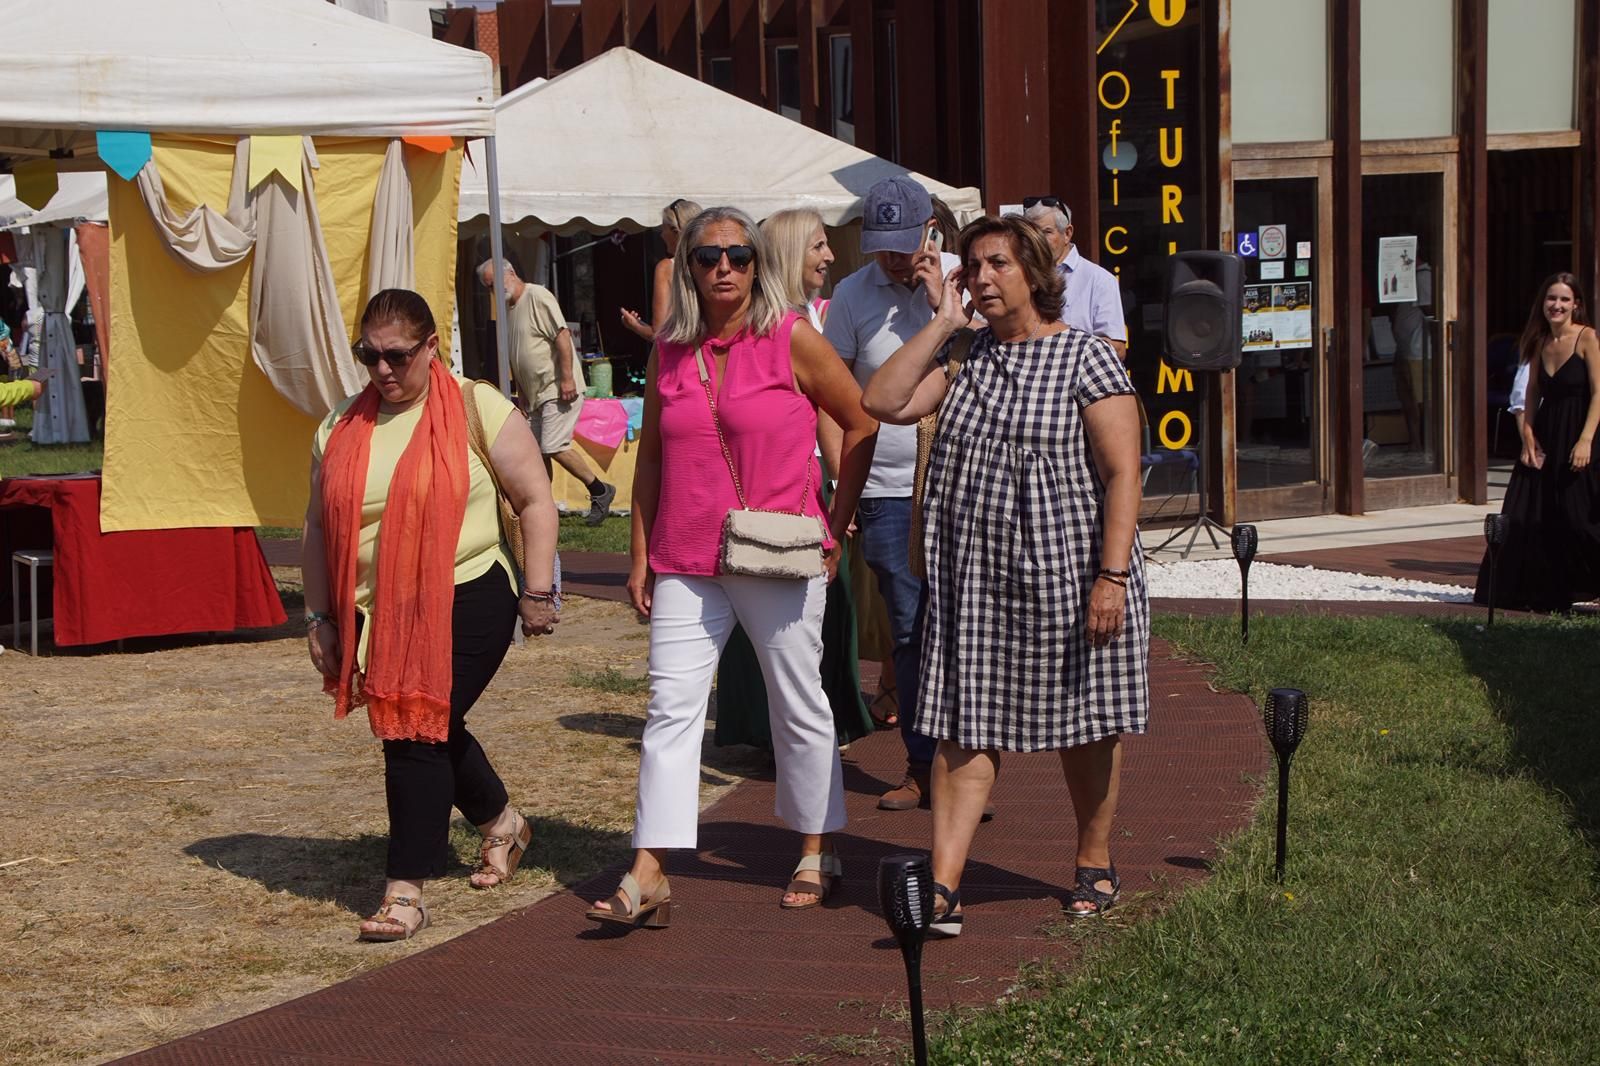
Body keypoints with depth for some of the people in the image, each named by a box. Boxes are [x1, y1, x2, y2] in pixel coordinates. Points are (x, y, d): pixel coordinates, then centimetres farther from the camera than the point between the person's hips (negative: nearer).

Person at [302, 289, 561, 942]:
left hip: (465, 602, -6)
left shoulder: (477, 409, -4)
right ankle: (502, 824, 44)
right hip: (379, 615, 6)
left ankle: (406, 892, -6)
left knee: (417, 734, -12)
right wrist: (320, 617, 11)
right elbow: (319, 527, 15)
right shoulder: (341, 428, 10)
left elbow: (536, 500, -3)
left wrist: (537, 592, -8)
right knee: (434, 730, 17)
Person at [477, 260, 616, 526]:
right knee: (538, 453, 8)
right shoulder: (508, 309, 16)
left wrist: (567, 378, -25)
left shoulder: (538, 297, -11)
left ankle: (600, 491, -2)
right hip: (535, 394, 9)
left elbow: (562, 335, -19)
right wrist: (522, 397, 21)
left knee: (553, 447, -15)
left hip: (559, 388, -9)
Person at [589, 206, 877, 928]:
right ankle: (648, 876, -5)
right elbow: (650, 456, 13)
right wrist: (639, 556, 9)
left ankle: (817, 854, 25)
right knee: (670, 706, -4)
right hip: (686, 562, 3)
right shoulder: (669, 351, 6)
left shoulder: (791, 339, -5)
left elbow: (862, 423, 3)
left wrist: (835, 525, 3)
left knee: (799, 706, 9)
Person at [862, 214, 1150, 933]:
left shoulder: (1087, 359, -6)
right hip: (975, 577, 4)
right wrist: (943, 323, 0)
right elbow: (883, 402, -2)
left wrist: (1112, 574, -19)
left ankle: (1095, 867, 27)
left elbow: (1123, 474, -10)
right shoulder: (964, 358, 10)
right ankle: (943, 887, -6)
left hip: (1068, 576, -4)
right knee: (965, 726, -2)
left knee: (1087, 726, 10)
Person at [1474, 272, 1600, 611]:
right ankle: (1542, 593, 17)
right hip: (1545, 439, 7)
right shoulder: (1540, 343, 11)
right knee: (1527, 518, 7)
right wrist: (1528, 438, 0)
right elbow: (1532, 396, 12)